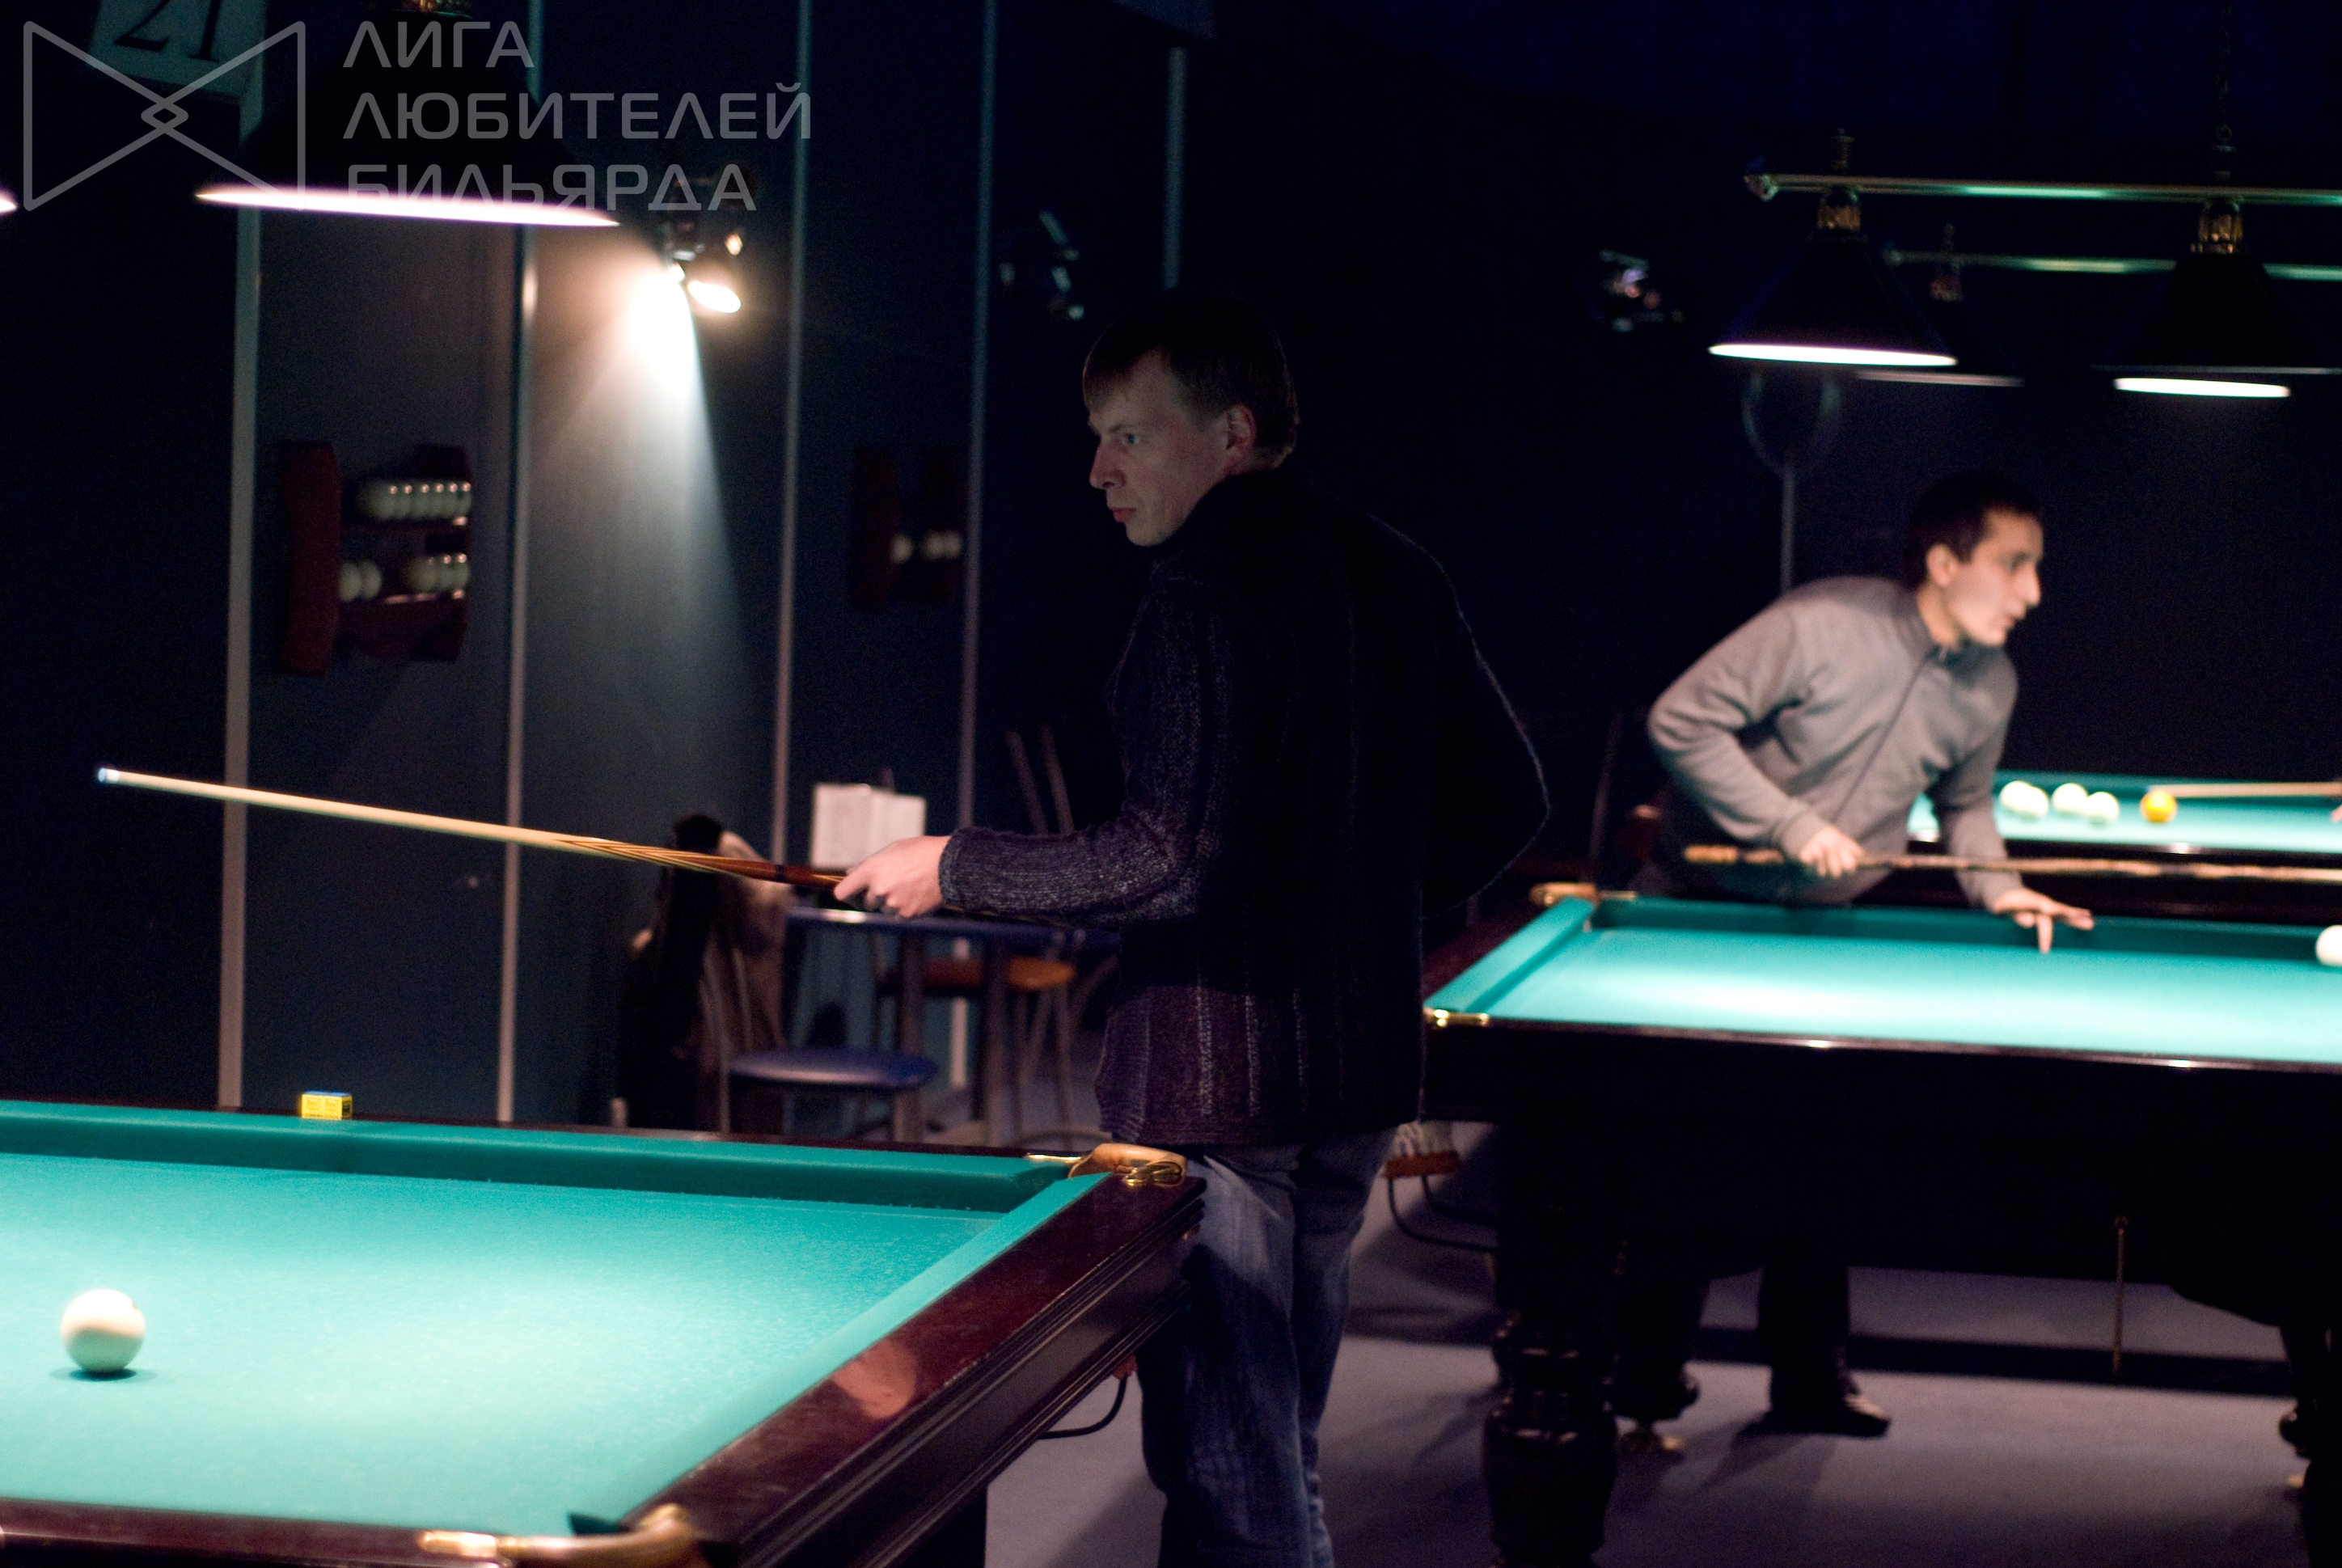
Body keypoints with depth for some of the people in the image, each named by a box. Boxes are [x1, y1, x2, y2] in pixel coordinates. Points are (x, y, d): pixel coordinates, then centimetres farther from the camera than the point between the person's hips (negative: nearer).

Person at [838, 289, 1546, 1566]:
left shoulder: (1209, 589, -16)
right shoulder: (1398, 578, 10)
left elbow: (1171, 860, -22)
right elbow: (1503, 808, 15)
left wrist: (956, 867, -12)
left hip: (1217, 1084, -9)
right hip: (1360, 1075, 9)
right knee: (1282, 1441, 20)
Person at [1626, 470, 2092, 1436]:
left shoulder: (1990, 689, -4)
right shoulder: (1820, 625, -24)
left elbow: (1964, 804, 14)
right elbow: (1682, 720, -22)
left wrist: (1996, 886, -7)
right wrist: (1792, 823, -26)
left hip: (1822, 925, 5)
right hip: (1701, 904, -5)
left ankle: (1809, 1376, 11)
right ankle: (1644, 1367, 13)